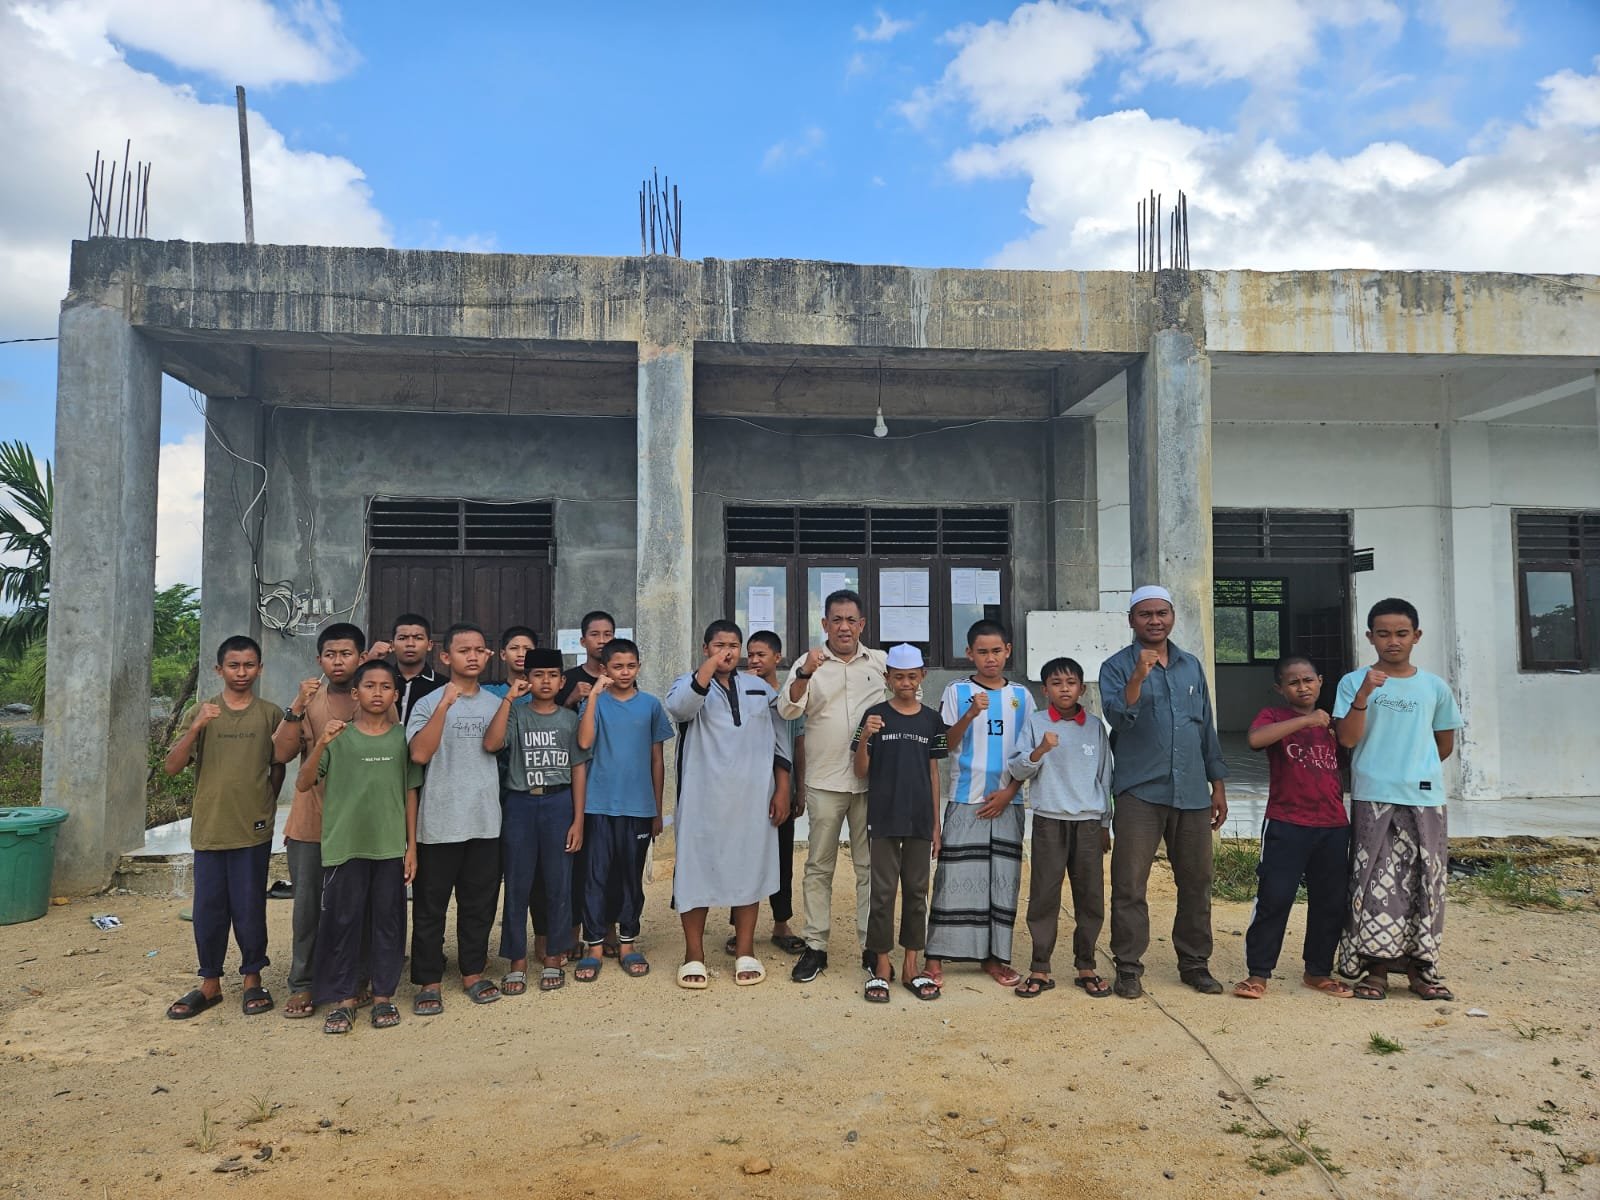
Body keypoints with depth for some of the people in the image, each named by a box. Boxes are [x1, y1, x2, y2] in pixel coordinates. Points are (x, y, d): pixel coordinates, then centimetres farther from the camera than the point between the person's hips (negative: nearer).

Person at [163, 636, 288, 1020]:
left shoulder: (271, 714, 1)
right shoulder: (202, 712, 3)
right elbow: (171, 767, -5)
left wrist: (262, 804, 4)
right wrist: (196, 727, -18)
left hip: (253, 830, -1)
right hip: (209, 828, 1)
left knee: (249, 909, 5)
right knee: (208, 909, 9)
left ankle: (253, 979, 21)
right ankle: (209, 984, 24)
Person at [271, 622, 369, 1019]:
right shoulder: (309, 700, 7)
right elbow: (282, 753, -3)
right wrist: (297, 707, -16)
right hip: (311, 821, 1)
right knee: (308, 905, 6)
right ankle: (302, 984, 17)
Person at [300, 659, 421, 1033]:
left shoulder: (402, 737, 4)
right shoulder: (339, 737, 0)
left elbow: (410, 792, 7)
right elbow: (302, 783, -3)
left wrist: (412, 845, 4)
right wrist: (321, 745, -19)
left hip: (391, 846, 1)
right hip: (345, 844, -1)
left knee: (388, 919, 8)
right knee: (342, 920, 4)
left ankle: (383, 995, 21)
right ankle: (342, 999, 17)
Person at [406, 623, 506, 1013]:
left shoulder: (495, 704, 9)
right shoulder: (429, 703, -3)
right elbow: (419, 753, -19)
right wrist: (445, 704, -24)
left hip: (485, 821, 3)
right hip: (439, 823, -3)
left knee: (480, 902, 12)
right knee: (430, 906, 6)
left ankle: (473, 973, 27)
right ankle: (428, 981, 17)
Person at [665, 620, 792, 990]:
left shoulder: (760, 689, 13)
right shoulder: (689, 683, 4)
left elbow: (779, 741, 13)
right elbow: (680, 707, -21)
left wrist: (782, 789, 5)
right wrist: (710, 665, -28)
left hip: (753, 798, 3)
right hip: (703, 797, -2)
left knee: (750, 867, 6)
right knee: (697, 867, 1)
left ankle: (745, 952, 19)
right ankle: (694, 955, 13)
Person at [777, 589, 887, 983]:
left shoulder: (881, 662, 8)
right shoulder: (809, 663, 2)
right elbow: (787, 710, -11)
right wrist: (805, 674, -26)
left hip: (871, 780, 1)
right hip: (824, 780, -1)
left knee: (870, 865, 8)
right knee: (819, 866, 6)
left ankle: (871, 947, 17)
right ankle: (815, 947, 14)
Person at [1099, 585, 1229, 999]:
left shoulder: (1191, 666, 13)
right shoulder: (1117, 667, -1)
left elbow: (1207, 727, 17)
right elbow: (1118, 716, -17)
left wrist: (1218, 784, 15)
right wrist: (1138, 677, -29)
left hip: (1193, 793, 4)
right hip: (1139, 793, -4)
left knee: (1196, 882, 10)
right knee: (1130, 885, -2)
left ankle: (1195, 962, 23)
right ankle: (1128, 967, 8)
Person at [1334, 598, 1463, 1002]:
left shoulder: (1434, 686, 7)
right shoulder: (1355, 682, 0)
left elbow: (1445, 744, 19)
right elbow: (1348, 738, -10)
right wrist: (1363, 695, -20)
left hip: (1425, 798, 3)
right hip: (1373, 798, -2)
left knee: (1425, 880, 5)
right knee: (1375, 881, -2)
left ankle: (1420, 965, 17)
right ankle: (1373, 966, 6)